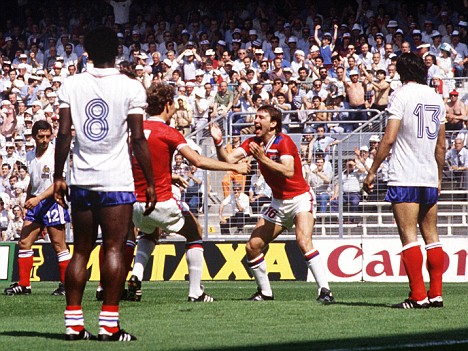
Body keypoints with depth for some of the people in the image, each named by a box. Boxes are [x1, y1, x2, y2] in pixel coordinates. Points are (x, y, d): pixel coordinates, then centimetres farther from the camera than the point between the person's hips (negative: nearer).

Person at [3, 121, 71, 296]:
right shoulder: (30, 156, 12)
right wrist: (28, 201, 23)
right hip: (35, 202, 7)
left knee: (58, 245, -5)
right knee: (23, 243, 3)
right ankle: (23, 285, 8)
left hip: (53, 201, -7)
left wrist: (38, 198, -23)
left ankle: (66, 284, 2)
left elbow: (58, 184, -16)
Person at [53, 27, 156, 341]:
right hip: (116, 180, -3)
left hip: (82, 180, 3)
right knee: (115, 248, -2)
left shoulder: (71, 85, 4)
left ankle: (73, 323, 7)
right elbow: (138, 139, -5)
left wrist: (59, 177, 11)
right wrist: (151, 182, 1)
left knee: (81, 250, 9)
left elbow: (64, 135, 2)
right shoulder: (130, 87, -4)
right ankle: (109, 324, -7)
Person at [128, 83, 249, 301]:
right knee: (195, 233, 16)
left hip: (136, 204, 6)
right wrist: (234, 167, -10)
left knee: (149, 233, 36)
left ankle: (136, 276, 12)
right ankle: (195, 292, 10)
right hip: (161, 203, -6)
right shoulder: (167, 133, -12)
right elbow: (198, 161, -18)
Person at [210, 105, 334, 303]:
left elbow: (288, 171, -32)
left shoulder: (283, 142, -17)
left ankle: (324, 291, -28)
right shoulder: (253, 143, 2)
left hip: (300, 199, -7)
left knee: (304, 242, -28)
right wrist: (218, 143, -22)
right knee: (252, 247, 0)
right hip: (279, 203, 7)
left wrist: (263, 158, -37)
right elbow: (228, 159, -6)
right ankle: (265, 292, 16)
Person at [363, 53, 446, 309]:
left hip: (404, 178, -6)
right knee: (431, 235, 9)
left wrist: (372, 171, -6)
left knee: (408, 235, -7)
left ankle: (418, 295, -13)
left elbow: (389, 139, -11)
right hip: (430, 178, 6)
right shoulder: (436, 98, 13)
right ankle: (436, 294, 7)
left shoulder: (401, 95, -5)